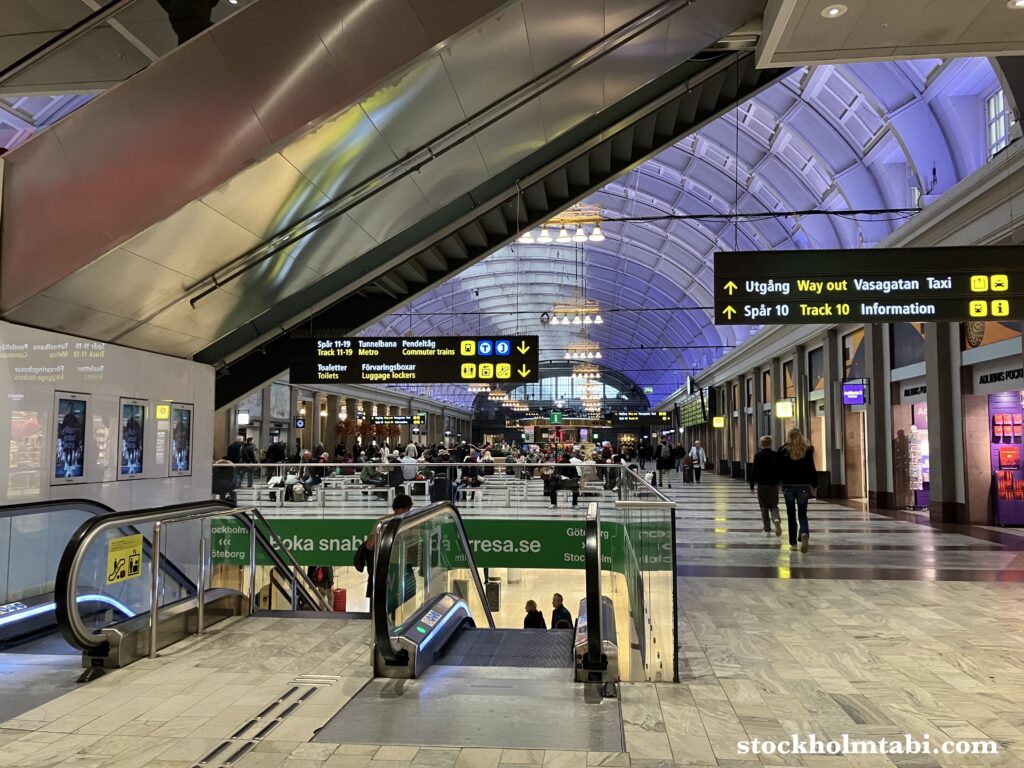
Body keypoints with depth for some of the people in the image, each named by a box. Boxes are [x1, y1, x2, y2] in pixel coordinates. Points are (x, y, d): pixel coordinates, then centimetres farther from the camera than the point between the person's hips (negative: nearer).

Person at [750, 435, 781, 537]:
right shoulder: (776, 455, -2)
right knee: (773, 506, 13)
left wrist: (752, 484, 1)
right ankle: (776, 519, -18)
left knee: (764, 508, 8)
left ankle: (767, 530, 7)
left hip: (761, 484, -1)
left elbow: (754, 471, -6)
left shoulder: (758, 456, -6)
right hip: (773, 484, 1)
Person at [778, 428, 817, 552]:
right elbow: (812, 469, -2)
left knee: (791, 515, 9)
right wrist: (814, 485, 6)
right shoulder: (807, 450, -2)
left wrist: (779, 483, 8)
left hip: (788, 485, 0)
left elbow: (779, 468, -1)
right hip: (804, 486, 0)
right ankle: (804, 533, -19)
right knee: (802, 513, 9)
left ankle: (793, 543, 10)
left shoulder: (784, 450, -3)